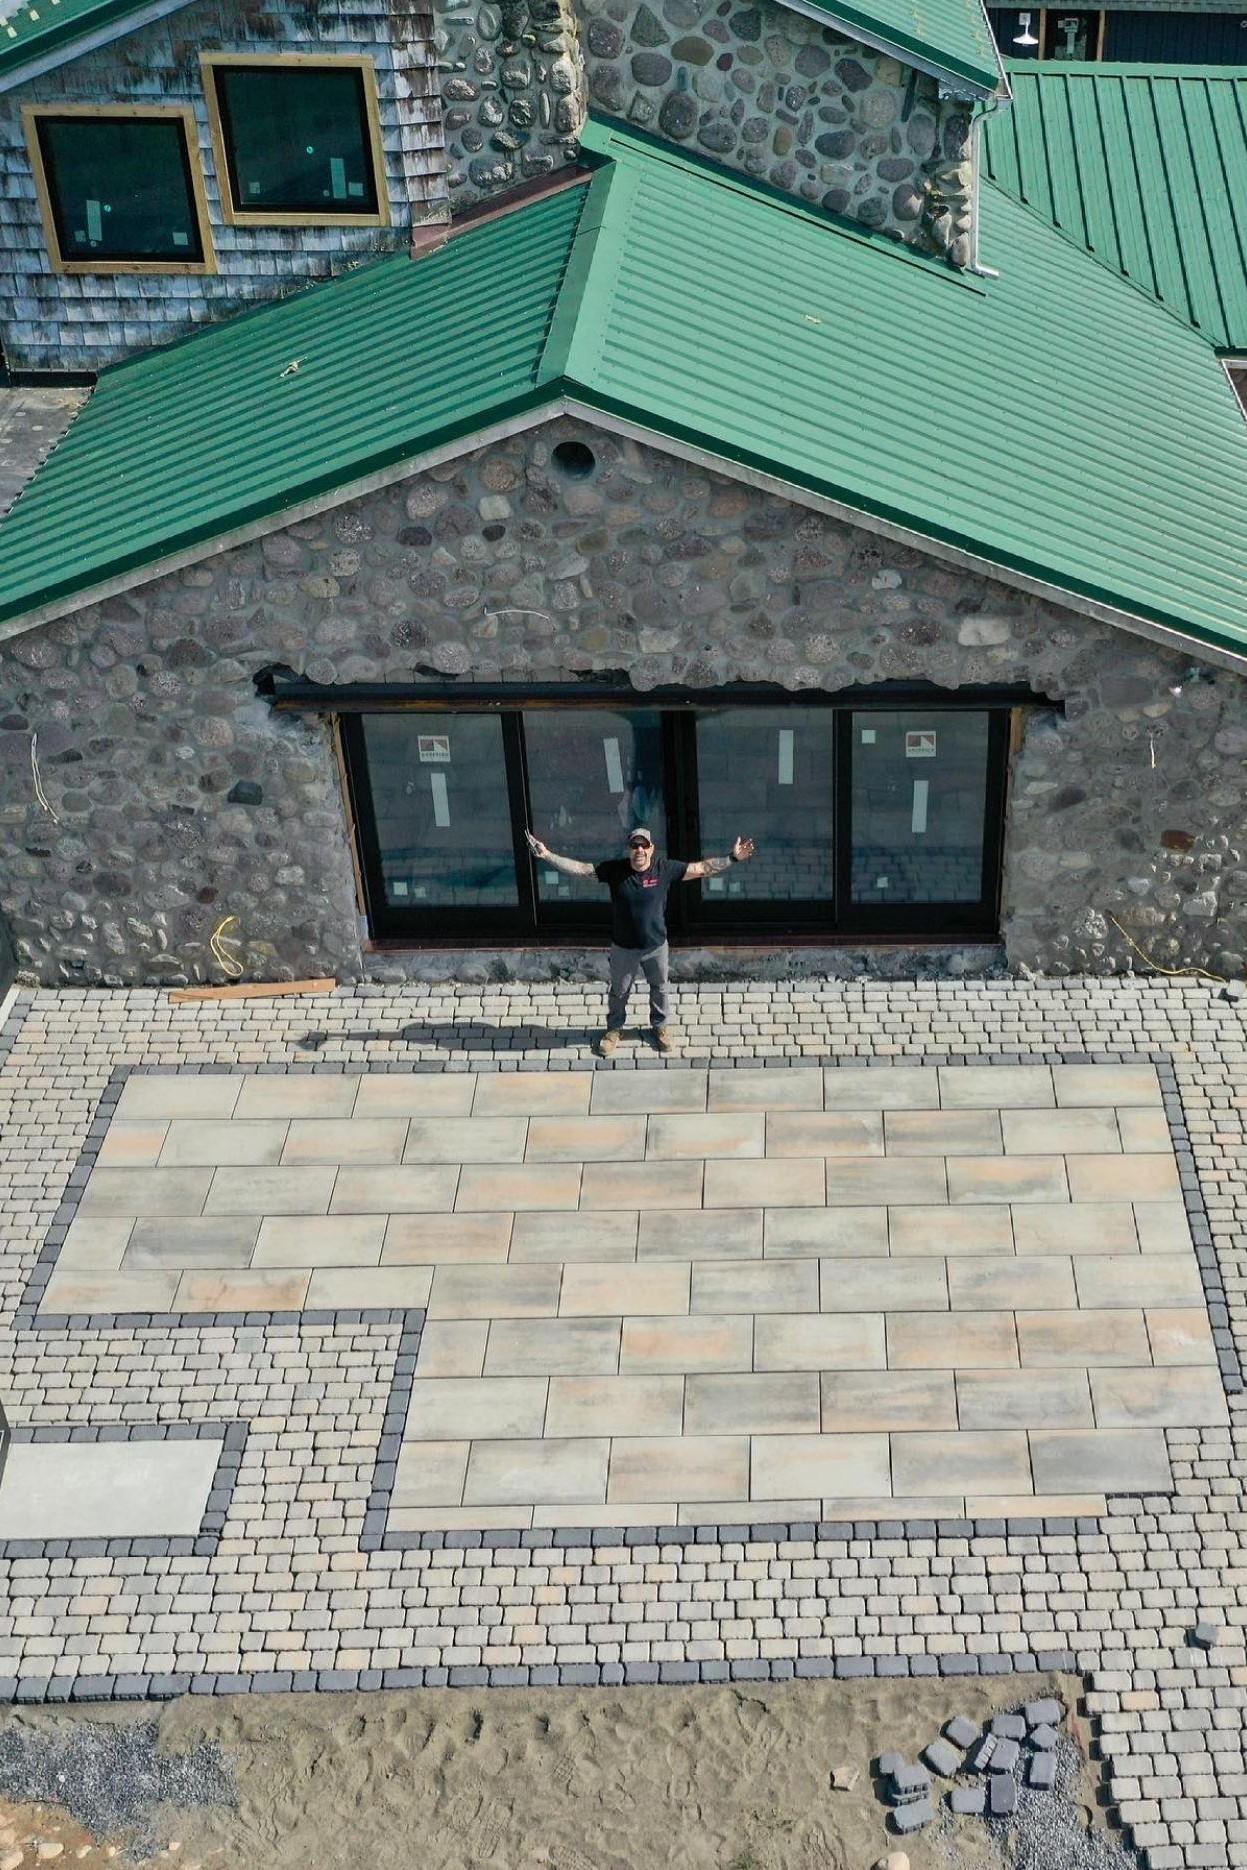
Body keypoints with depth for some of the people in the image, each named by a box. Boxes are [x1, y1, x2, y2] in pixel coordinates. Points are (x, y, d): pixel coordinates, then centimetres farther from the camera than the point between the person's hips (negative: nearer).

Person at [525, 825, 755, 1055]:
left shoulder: (665, 868, -16)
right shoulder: (614, 869, -17)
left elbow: (702, 868, -11)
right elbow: (579, 868, -15)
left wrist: (732, 858, -18)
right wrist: (547, 855, -24)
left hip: (657, 946, 0)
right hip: (623, 948, 0)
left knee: (660, 989, 21)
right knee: (619, 991, 19)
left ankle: (661, 1025, 47)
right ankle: (614, 1028, 43)